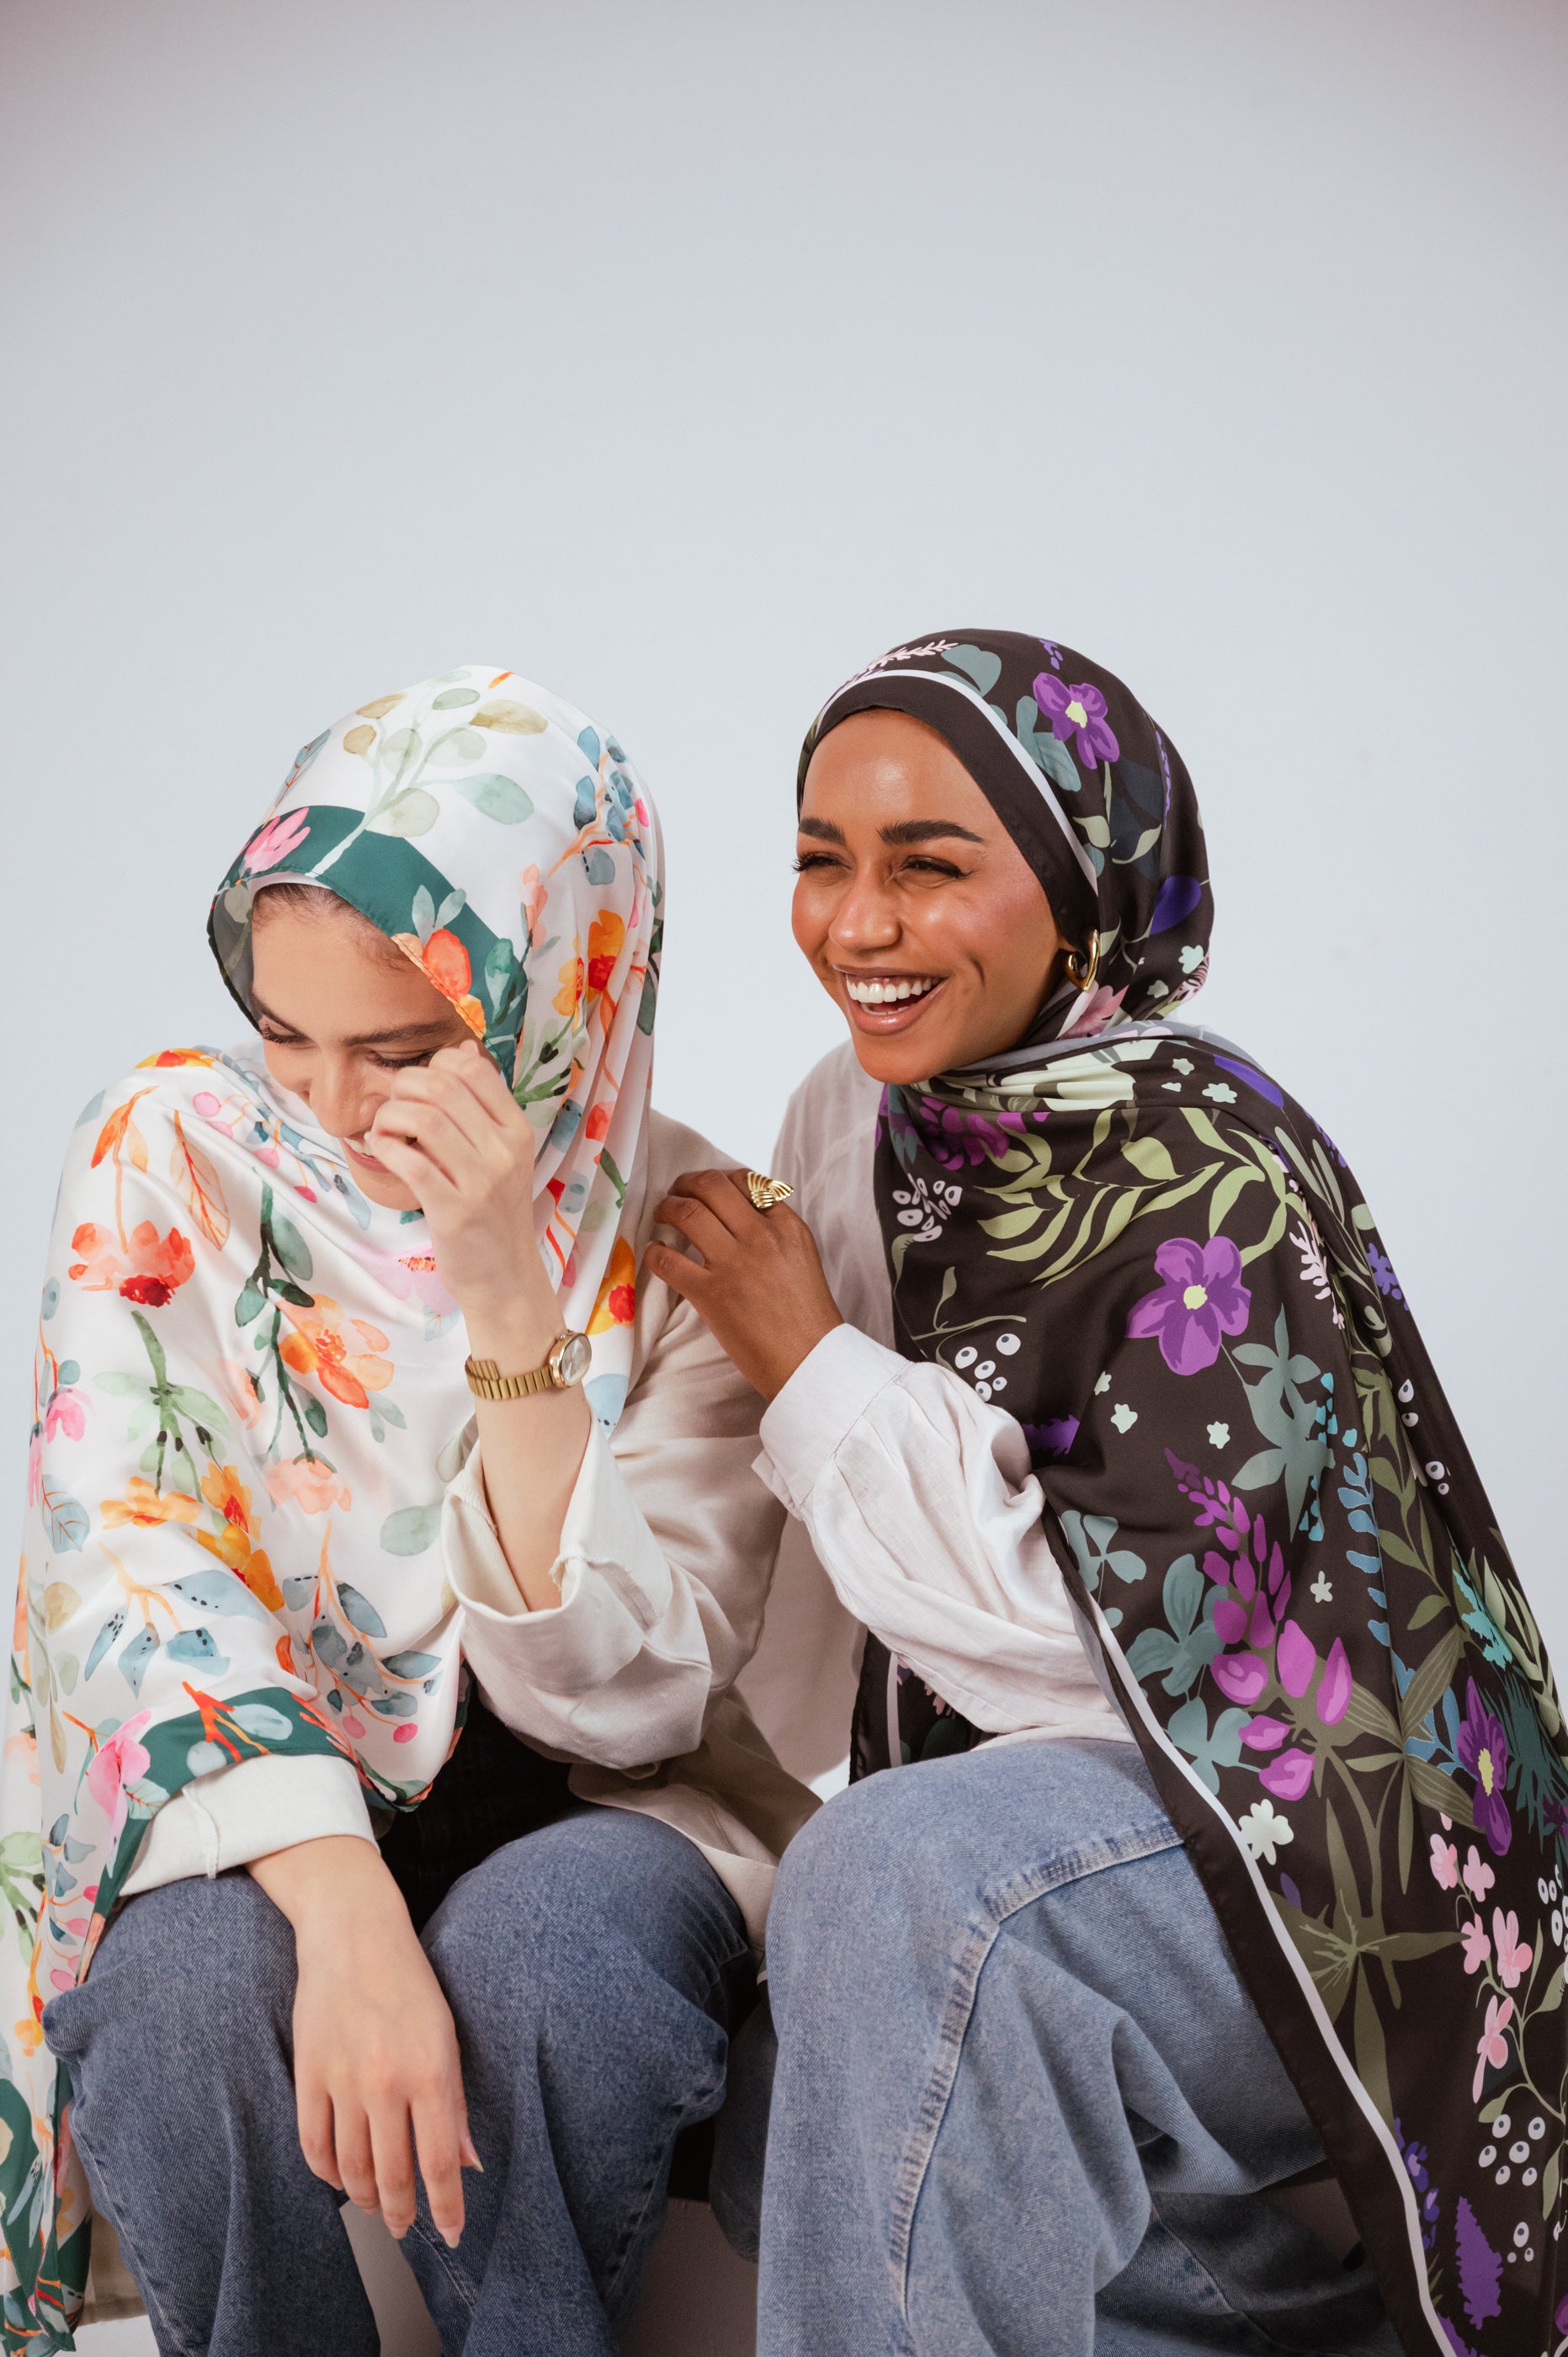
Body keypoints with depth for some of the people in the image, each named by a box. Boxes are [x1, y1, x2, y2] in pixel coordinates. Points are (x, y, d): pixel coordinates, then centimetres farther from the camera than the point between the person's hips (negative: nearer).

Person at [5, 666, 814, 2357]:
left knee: (538, 1949, -34)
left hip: (574, 1838, 0)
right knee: (187, 1978, -32)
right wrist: (343, 1904, -31)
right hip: (244, 1832, 1)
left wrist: (512, 1310, -28)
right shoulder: (169, 1155, -6)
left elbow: (622, 1704, -15)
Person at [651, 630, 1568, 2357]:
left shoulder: (1213, 1186, -18)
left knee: (901, 1880, -32)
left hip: (1313, 1862, -8)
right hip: (1033, 1822, 8)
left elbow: (1114, 1631, -22)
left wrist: (813, 1368, -15)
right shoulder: (856, 1121, 4)